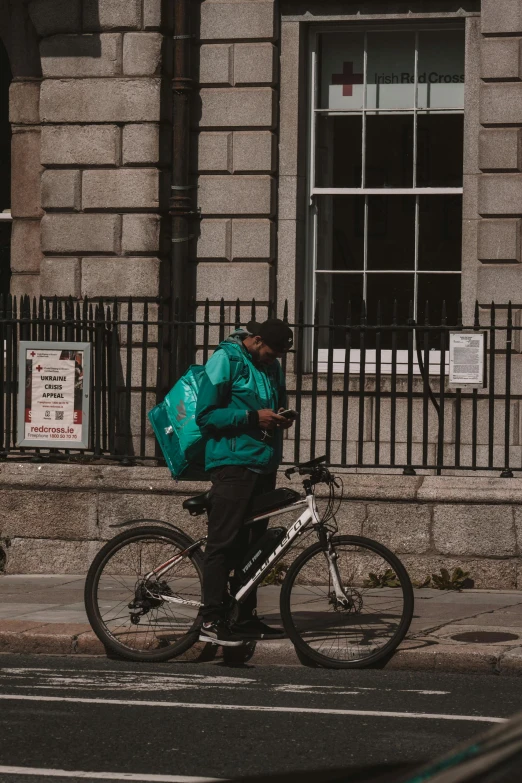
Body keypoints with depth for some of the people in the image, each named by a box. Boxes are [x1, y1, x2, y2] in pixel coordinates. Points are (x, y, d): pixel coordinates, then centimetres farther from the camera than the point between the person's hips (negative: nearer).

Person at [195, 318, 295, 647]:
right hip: (233, 462, -7)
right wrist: (253, 417, -17)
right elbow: (206, 415, -11)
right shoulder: (225, 360, -6)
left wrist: (280, 419, 6)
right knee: (224, 542, -9)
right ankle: (211, 621, -10)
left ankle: (246, 617, 14)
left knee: (252, 543, 9)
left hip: (264, 464, 7)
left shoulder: (272, 367, 16)